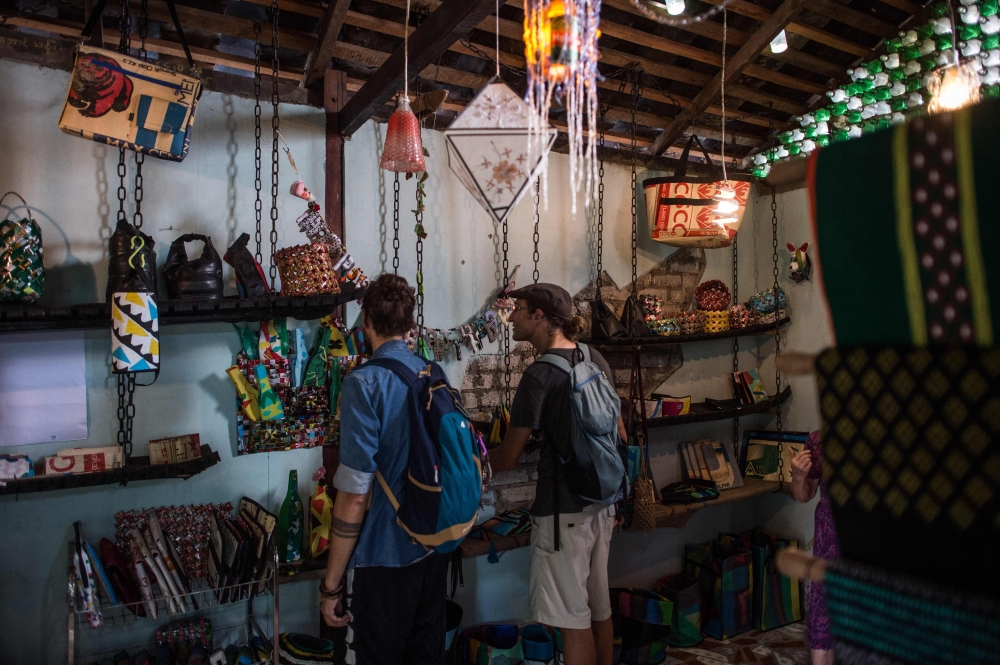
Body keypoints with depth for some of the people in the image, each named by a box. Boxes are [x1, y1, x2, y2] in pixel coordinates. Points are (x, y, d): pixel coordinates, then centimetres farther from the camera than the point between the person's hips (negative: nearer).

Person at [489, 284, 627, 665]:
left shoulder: (540, 374, -16)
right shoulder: (596, 361, 6)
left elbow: (508, 457, -13)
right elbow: (619, 433, 13)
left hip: (563, 510, -8)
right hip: (601, 504, 8)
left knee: (573, 619, 4)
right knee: (599, 608, 18)